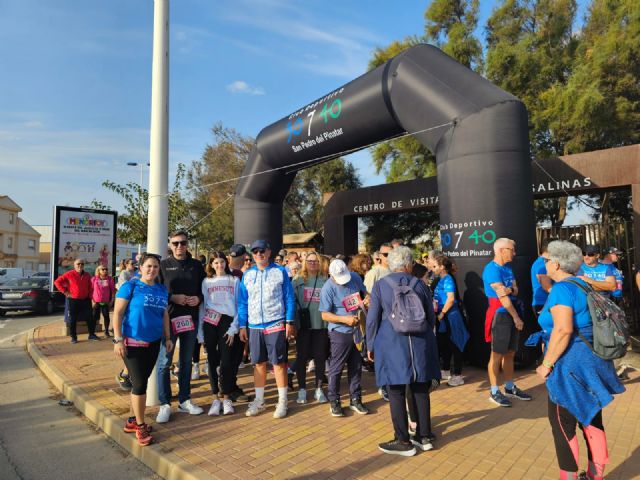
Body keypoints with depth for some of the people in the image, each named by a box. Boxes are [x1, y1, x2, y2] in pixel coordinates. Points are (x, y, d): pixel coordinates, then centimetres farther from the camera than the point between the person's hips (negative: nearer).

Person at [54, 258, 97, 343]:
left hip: (85, 300, 4)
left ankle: (92, 334, 17)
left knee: (90, 318, 6)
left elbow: (90, 287, 16)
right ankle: (73, 337, 14)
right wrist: (65, 292, -8)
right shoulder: (69, 274, -6)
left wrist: (90, 296, 7)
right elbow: (57, 282, -5)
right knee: (73, 319, 4)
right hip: (73, 300, -4)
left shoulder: (87, 275, 7)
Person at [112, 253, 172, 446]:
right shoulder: (130, 286, -8)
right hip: (133, 342, -5)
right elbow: (117, 313, -10)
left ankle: (132, 420, 29)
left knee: (142, 382, 13)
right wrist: (118, 340, -15)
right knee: (139, 383, -3)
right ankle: (140, 426, 13)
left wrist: (168, 338, 11)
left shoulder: (162, 289, 8)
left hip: (153, 343, 5)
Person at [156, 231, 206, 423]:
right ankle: (165, 404, 12)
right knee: (164, 362, 0)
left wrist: (198, 298, -8)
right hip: (168, 318, -3)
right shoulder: (163, 265, 0)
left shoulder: (196, 265, 7)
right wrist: (173, 298, -16)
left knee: (187, 361, 12)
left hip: (191, 318, 3)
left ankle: (184, 400, 25)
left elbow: (204, 288, 12)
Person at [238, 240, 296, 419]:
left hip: (276, 325, -3)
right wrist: (242, 326, 6)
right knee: (259, 364, 12)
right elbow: (242, 302, 10)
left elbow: (289, 298, -2)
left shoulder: (280, 271, -2)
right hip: (255, 326, 3)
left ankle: (282, 402, 16)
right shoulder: (247, 275, 7)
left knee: (279, 363, 3)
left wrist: (289, 322, -7)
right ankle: (259, 401, 27)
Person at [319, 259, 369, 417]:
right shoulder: (328, 288, -17)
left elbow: (365, 294, 14)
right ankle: (334, 401, 21)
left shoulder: (355, 278, -4)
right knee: (336, 368, 5)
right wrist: (345, 319, -26)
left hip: (357, 330, 5)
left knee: (356, 367, 14)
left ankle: (355, 399, 28)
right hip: (340, 333, -5)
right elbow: (325, 315, -15)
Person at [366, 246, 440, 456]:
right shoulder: (420, 285, 4)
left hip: (392, 344, -3)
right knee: (420, 389, 13)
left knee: (396, 391, 5)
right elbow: (431, 317, 11)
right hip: (419, 343, 3)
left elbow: (372, 319, -3)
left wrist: (370, 346, 7)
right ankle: (424, 437, 24)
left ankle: (403, 441, 12)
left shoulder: (380, 286, -3)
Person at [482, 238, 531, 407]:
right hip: (500, 315, -8)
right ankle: (494, 392, 7)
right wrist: (517, 318, -13)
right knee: (497, 354, -1)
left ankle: (510, 387, 26)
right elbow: (502, 297, -17)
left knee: (510, 353, 15)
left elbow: (515, 290, 6)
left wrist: (509, 290, -18)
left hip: (511, 315, 8)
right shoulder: (492, 269, -15)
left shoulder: (508, 267, 13)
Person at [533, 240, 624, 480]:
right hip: (591, 361, 9)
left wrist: (547, 364, -21)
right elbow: (591, 322, 17)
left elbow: (563, 329, -29)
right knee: (590, 418, 18)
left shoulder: (562, 288, -19)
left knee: (562, 422, 3)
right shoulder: (583, 285, 9)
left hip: (571, 364, -9)